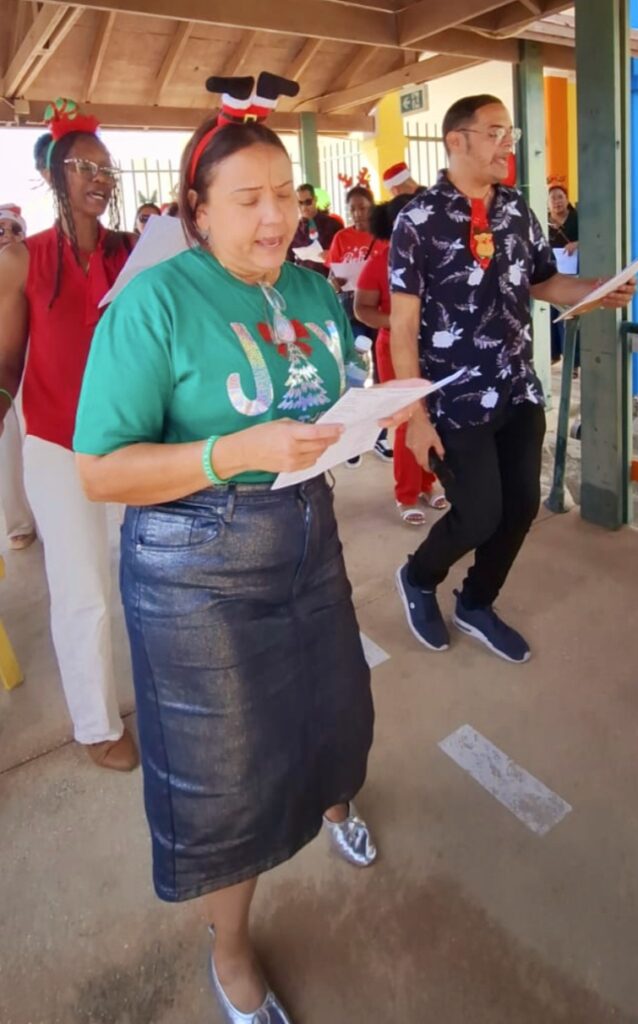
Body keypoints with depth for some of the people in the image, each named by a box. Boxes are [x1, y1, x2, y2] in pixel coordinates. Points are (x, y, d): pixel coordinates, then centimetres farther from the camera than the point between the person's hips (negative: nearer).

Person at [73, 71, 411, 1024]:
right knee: (225, 766, 9)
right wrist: (236, 453, -29)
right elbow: (101, 472, -18)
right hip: (198, 566, -5)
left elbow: (340, 404, 15)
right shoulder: (155, 301, -16)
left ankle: (331, 798, 63)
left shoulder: (315, 291, 5)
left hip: (308, 538, 6)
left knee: (330, 702, 24)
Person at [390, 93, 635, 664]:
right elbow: (403, 326, -13)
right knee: (480, 516, -3)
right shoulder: (420, 220, -10)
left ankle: (476, 606, 33)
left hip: (520, 394, 7)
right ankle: (418, 579, 29)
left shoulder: (517, 210, 8)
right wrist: (416, 414, -16)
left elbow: (542, 281, 19)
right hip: (457, 403, -6)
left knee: (521, 506, 10)